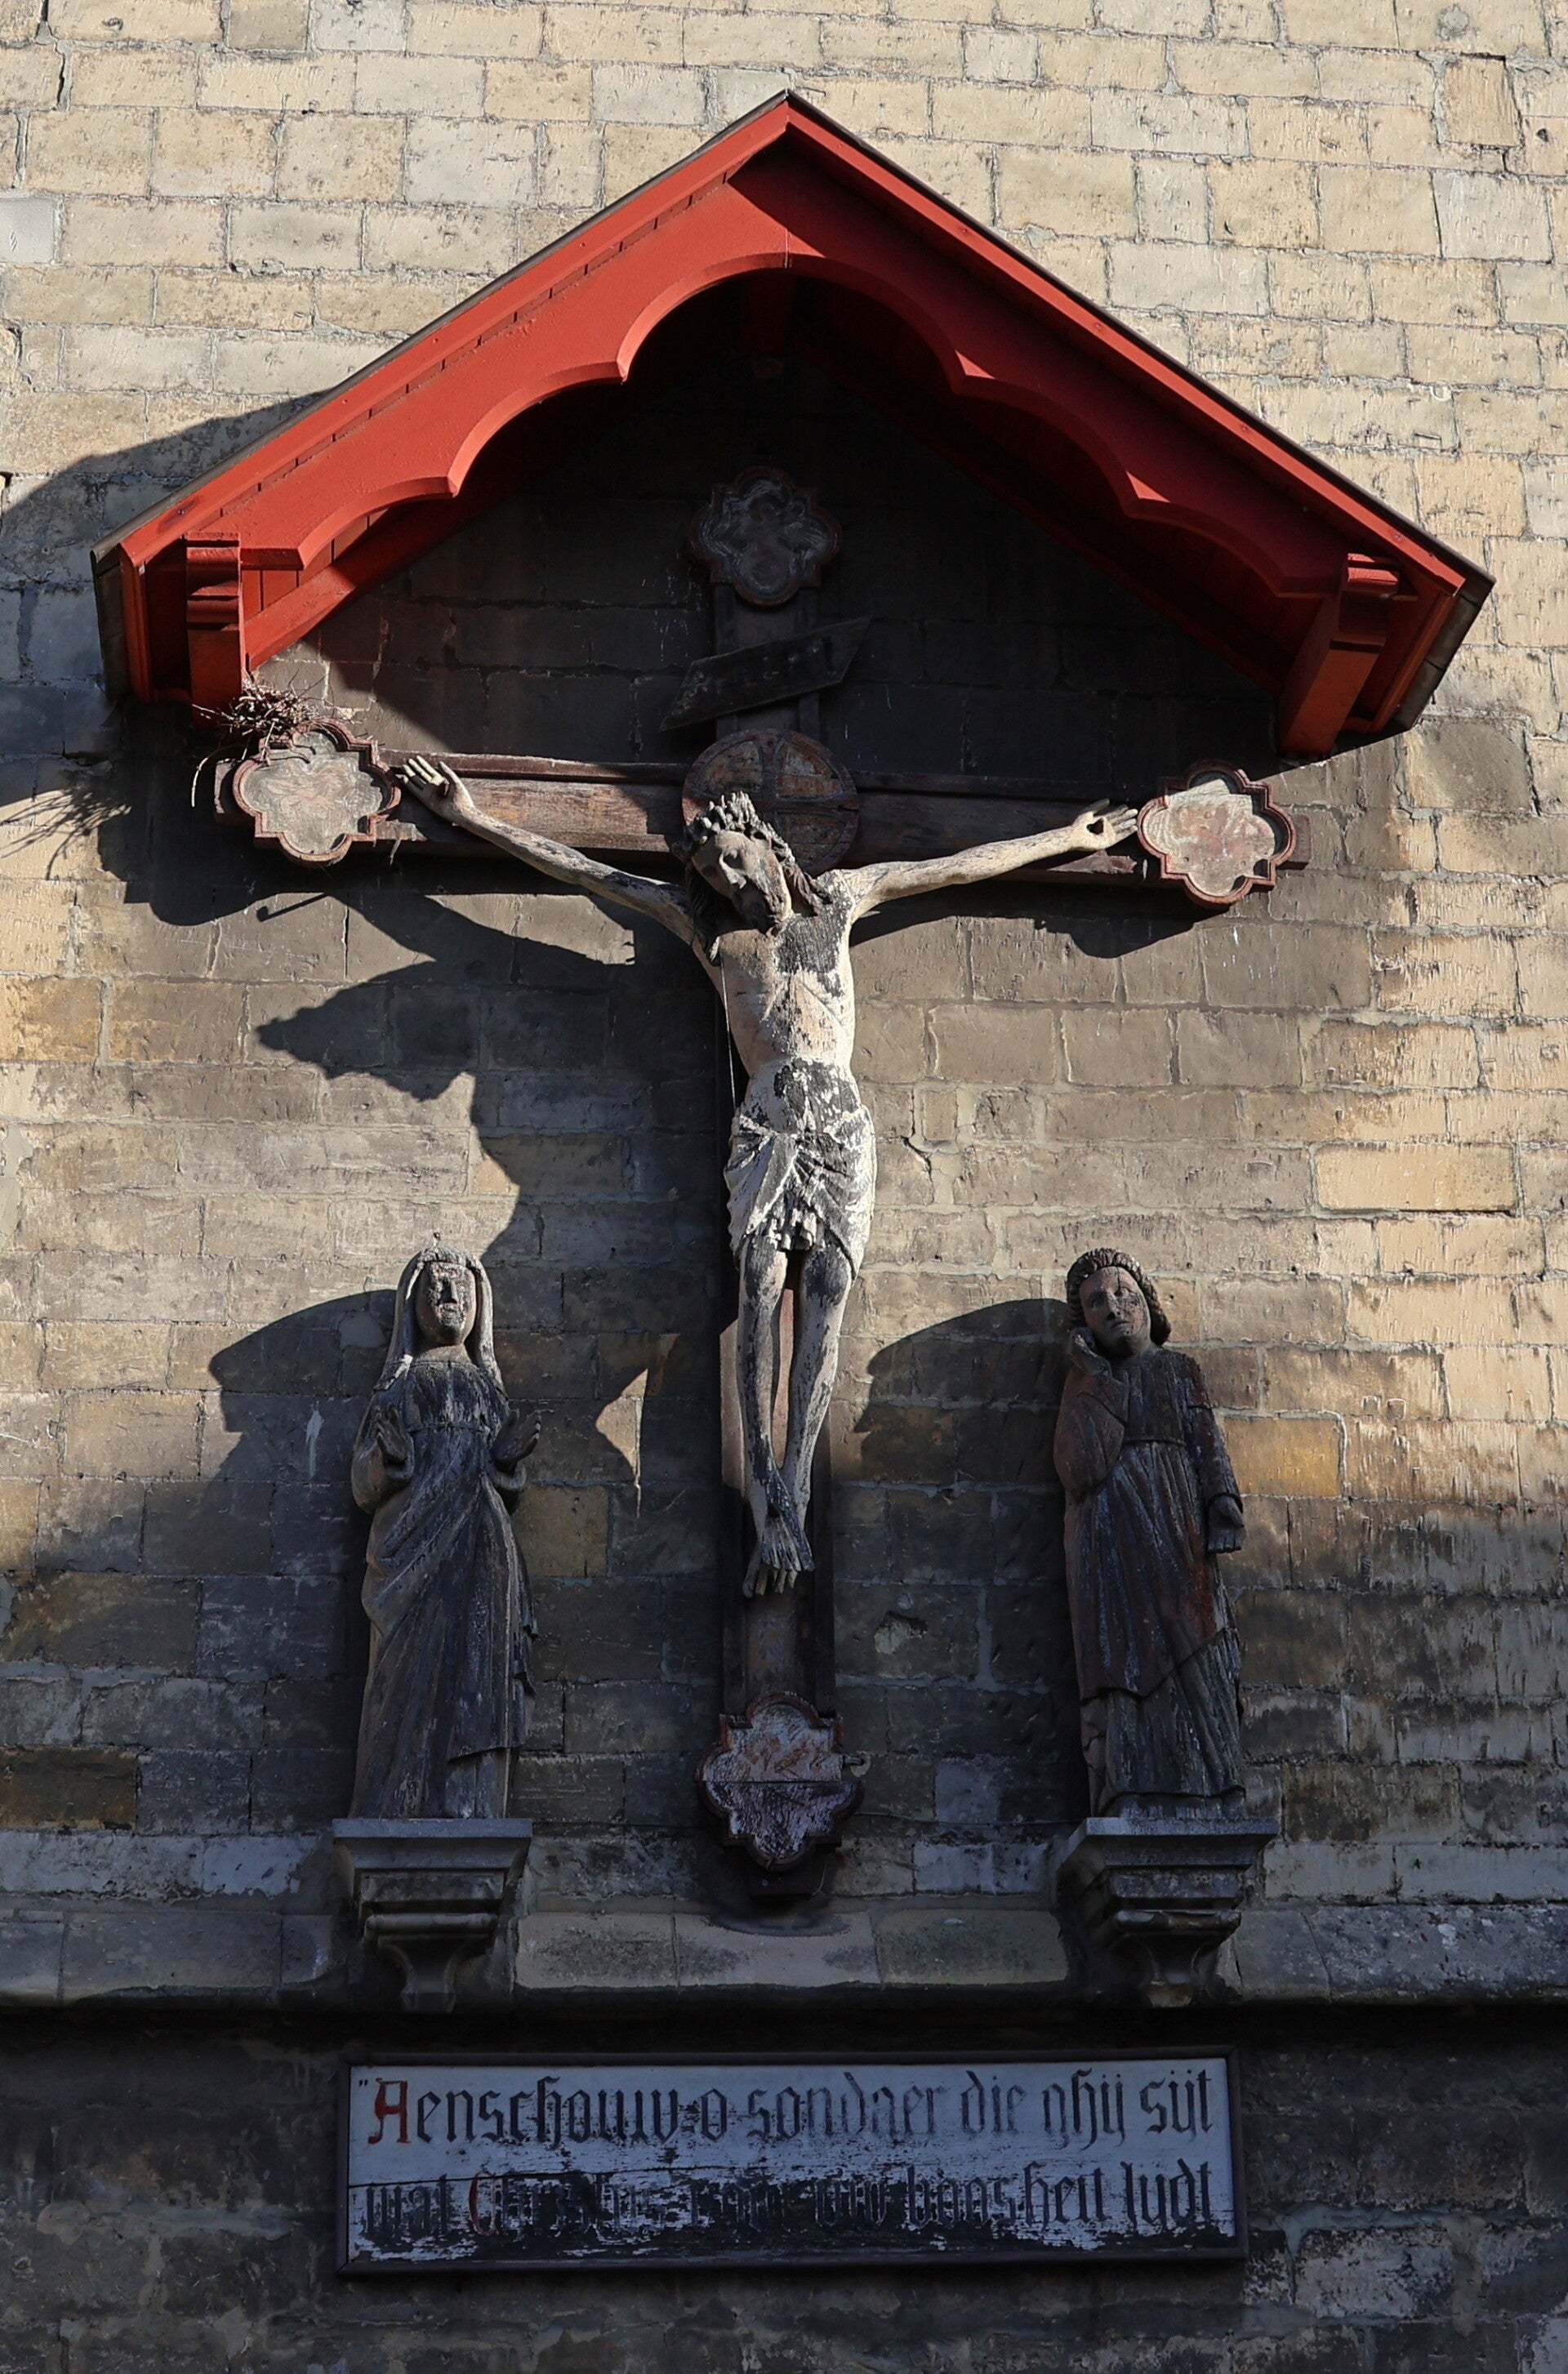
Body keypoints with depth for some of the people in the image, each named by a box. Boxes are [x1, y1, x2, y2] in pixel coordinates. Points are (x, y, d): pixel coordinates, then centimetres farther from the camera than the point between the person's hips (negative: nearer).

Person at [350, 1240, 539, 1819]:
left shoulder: (489, 1387, 22)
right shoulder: (399, 1387, 13)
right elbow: (366, 1488, 6)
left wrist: (508, 1457, -1)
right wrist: (389, 1455, -14)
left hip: (482, 1558, 3)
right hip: (413, 1551, -3)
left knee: (476, 1683, -7)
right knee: (412, 1685, -12)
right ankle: (401, 1824, -13)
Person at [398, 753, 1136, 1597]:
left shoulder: (837, 899, 24)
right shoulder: (705, 920, 22)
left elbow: (968, 864, 30)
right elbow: (582, 870, 23)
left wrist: (1073, 838, 36)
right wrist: (474, 818, 23)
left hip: (841, 1116, 1)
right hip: (769, 1117, -1)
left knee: (825, 1295, -17)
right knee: (763, 1283, -22)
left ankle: (788, 1490, -25)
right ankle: (770, 1496, -28)